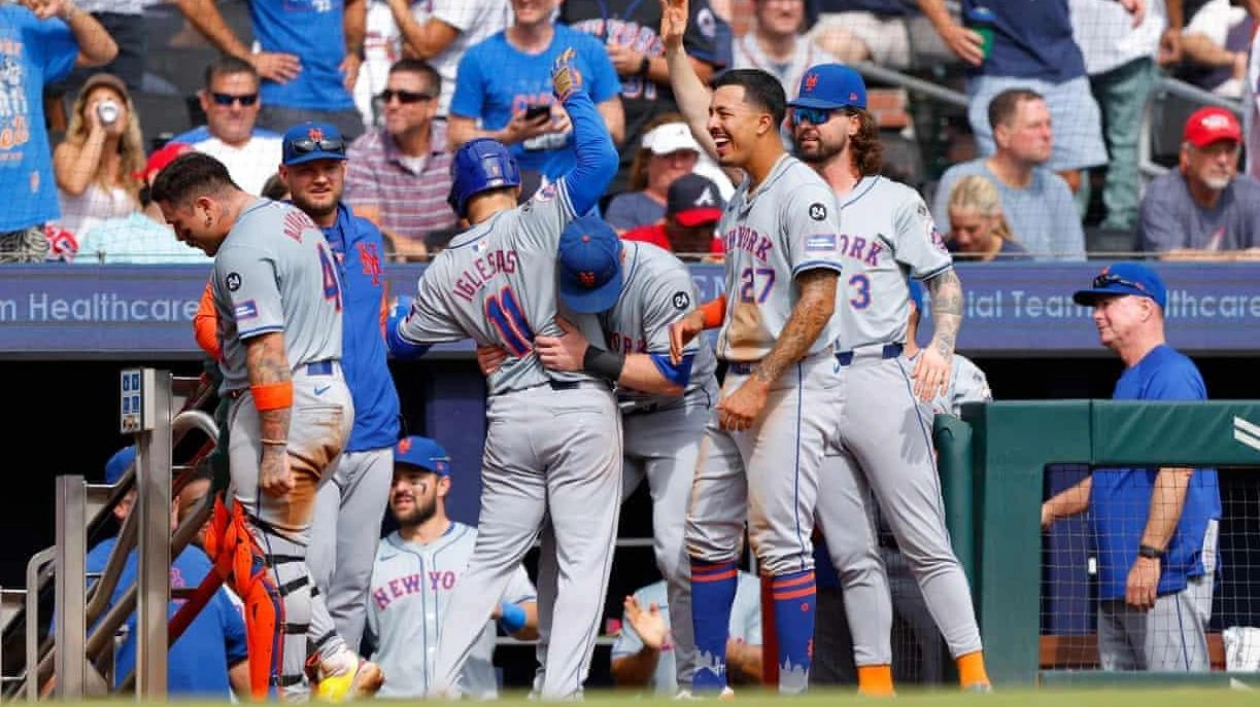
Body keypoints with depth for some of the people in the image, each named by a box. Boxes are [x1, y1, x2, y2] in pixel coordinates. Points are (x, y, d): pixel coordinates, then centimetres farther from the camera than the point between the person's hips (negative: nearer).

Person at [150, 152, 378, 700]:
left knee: (271, 558, -6)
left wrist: (274, 450, -23)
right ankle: (336, 665, 11)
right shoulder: (293, 220, 15)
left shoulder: (243, 251, -16)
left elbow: (268, 353, -22)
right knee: (235, 547, 15)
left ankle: (284, 695, -4)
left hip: (284, 406, -10)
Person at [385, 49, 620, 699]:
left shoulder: (443, 273, 7)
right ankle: (559, 692, -8)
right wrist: (572, 97, 3)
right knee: (583, 561, -1)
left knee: (490, 560, 14)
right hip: (580, 407, -4)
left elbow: (402, 340, 20)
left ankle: (441, 682, 8)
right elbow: (600, 159, -13)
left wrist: (400, 306, 41)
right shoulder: (537, 221, -6)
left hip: (510, 417, 4)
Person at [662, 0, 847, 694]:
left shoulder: (802, 192, -13)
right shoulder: (744, 189, 13)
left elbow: (818, 300, -18)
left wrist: (761, 384, -22)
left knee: (781, 544, -11)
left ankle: (794, 692, -9)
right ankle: (709, 680, 17)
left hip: (789, 387, -9)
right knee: (707, 533, 10)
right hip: (739, 385, 9)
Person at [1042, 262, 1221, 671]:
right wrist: (1049, 511, 22)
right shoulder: (1127, 383, 24)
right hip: (1119, 577, 11)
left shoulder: (1171, 373, -8)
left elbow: (1176, 471, -18)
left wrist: (1149, 554, -24)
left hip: (1168, 575, -11)